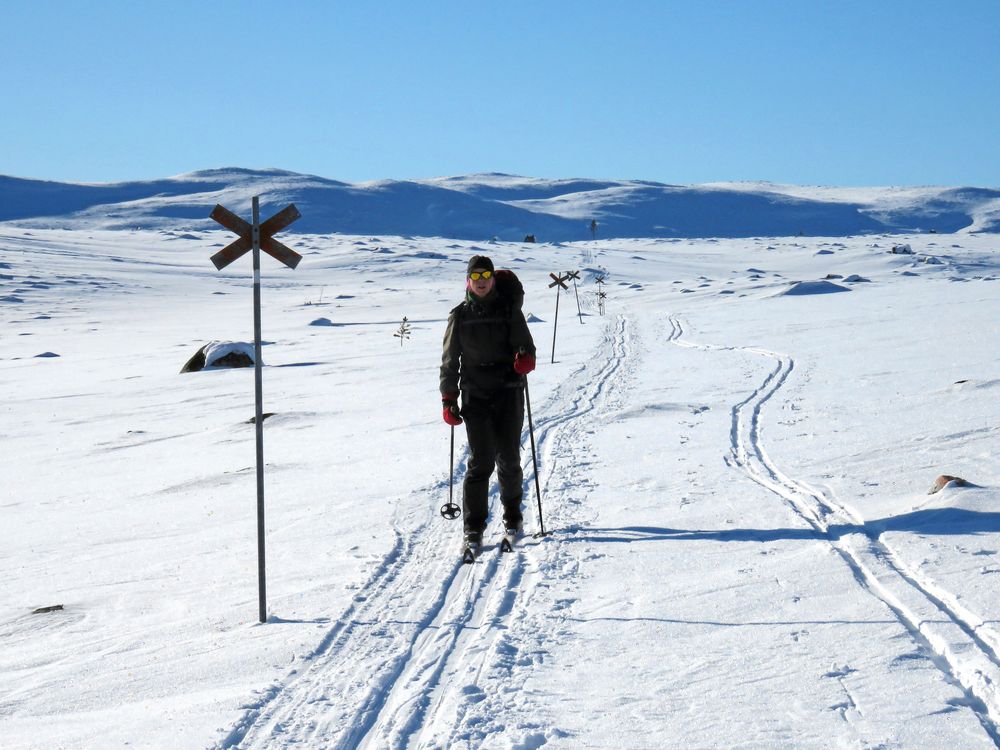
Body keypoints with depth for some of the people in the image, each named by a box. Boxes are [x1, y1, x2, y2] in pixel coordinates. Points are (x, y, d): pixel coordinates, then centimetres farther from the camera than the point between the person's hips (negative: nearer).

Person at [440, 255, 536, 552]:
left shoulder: (509, 310, 6)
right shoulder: (460, 316, 8)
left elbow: (525, 344, 0)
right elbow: (450, 360, 10)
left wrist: (526, 358, -24)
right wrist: (448, 399, 3)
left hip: (509, 392, 0)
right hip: (475, 395, 0)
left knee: (509, 459, 2)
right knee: (480, 461, -8)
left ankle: (512, 516, 22)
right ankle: (474, 526, -2)